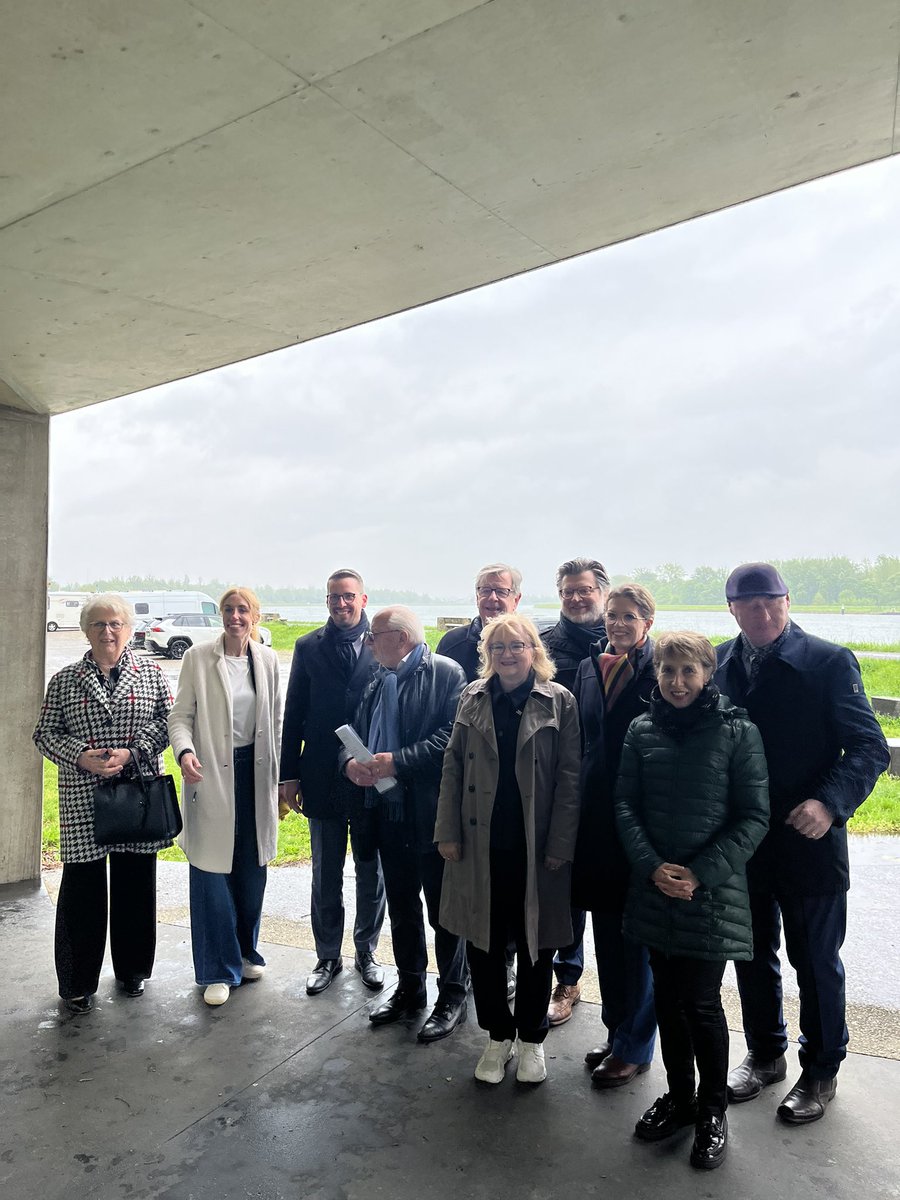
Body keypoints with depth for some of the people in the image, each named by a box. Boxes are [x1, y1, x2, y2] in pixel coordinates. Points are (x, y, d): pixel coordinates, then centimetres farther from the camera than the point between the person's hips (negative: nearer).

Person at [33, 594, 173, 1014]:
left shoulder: (151, 673, 4)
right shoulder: (64, 680, 5)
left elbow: (167, 720, -1)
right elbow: (45, 733, 4)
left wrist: (132, 751, -15)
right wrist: (80, 757, -13)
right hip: (83, 799, 0)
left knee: (136, 885, 10)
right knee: (82, 888, 5)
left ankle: (133, 970, 29)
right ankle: (77, 983, 22)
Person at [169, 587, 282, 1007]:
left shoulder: (267, 659, 3)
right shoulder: (198, 658, -6)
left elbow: (275, 721, 8)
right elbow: (181, 716, -5)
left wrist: (278, 779, 9)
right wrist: (185, 752, -25)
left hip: (255, 771, 3)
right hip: (212, 773, -3)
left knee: (251, 870, 13)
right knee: (212, 873, 1)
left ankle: (245, 950, 34)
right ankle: (217, 970, 17)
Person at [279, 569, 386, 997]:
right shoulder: (309, 647, 2)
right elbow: (293, 715, 3)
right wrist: (289, 775, 1)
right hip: (323, 780, 1)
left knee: (372, 873, 13)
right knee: (325, 877, 13)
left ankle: (366, 952, 32)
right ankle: (328, 956, 31)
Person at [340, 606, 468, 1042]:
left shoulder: (445, 673, -10)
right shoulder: (378, 681, 14)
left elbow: (452, 736, -20)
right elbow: (355, 732, 15)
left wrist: (398, 762, -23)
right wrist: (350, 761, -7)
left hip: (432, 814, -7)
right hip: (388, 813, 7)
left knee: (444, 910, 7)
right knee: (401, 908, 19)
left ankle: (453, 997, 24)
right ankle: (409, 988, 37)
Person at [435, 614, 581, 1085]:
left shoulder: (559, 701, -5)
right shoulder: (472, 698, 4)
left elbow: (569, 778, -6)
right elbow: (453, 767, 5)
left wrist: (560, 845, -9)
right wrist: (448, 833, 0)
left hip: (536, 847, -2)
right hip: (480, 844, 3)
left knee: (535, 945, 12)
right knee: (483, 944, 12)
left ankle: (531, 1039, 33)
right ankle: (498, 1036, 33)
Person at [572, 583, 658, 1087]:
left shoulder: (660, 672, -11)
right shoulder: (589, 668, 7)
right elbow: (580, 742, 11)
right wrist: (578, 810, 9)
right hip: (596, 818, 6)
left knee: (638, 936, 8)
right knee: (607, 931, 18)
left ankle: (635, 1047, 26)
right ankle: (617, 1033, 36)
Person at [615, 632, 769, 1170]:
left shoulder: (738, 732, -9)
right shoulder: (642, 730, 0)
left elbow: (755, 817, -8)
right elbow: (626, 805, 2)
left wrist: (701, 873, -14)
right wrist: (652, 866, -11)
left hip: (713, 891, -3)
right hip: (654, 888, 3)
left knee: (702, 1002, 4)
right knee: (668, 995, 15)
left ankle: (713, 1109, 28)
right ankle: (678, 1094, 36)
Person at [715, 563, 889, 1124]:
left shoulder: (829, 662, -12)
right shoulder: (719, 664, 0)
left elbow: (870, 747, -13)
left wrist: (830, 803, -28)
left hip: (808, 841, -4)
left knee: (816, 961, 14)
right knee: (753, 956, 19)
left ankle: (821, 1071, 36)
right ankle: (765, 1056, 42)